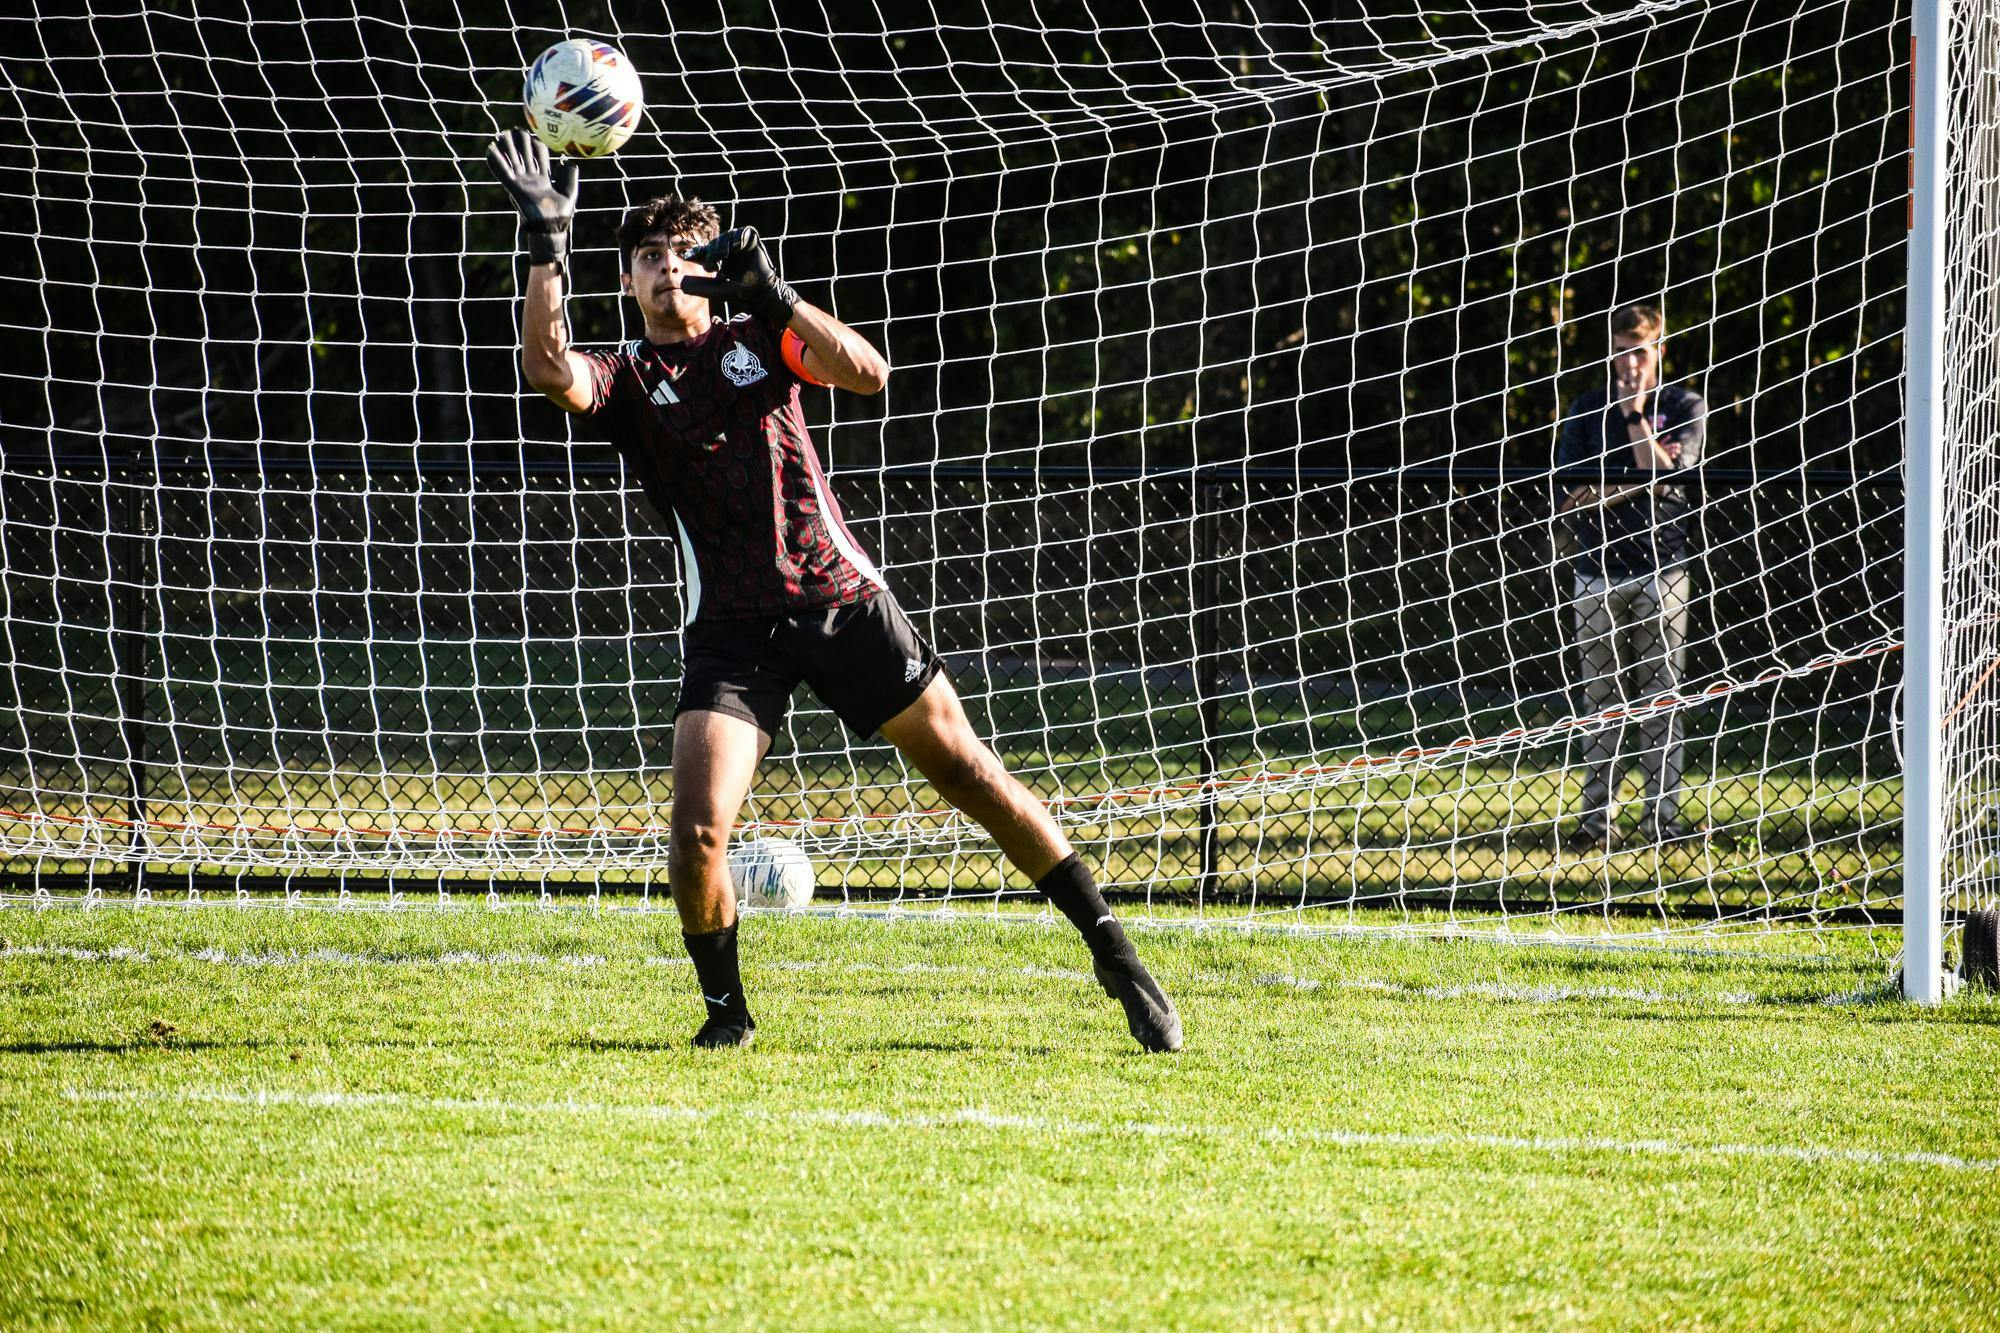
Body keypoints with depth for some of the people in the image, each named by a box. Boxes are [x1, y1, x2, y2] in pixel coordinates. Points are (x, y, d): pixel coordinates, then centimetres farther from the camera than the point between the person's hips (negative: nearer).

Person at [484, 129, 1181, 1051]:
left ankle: (1114, 956, 6)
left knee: (964, 768, 0)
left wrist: (770, 293, -19)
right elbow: (550, 370, -18)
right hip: (731, 625, 0)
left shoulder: (758, 340, 8)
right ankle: (724, 1008, 9)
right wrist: (547, 244, -25)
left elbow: (868, 373, -9)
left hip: (841, 596, 0)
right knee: (696, 833, -16)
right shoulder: (626, 380, 5)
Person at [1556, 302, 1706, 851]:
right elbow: (1569, 493, 1)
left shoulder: (1683, 406, 6)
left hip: (1660, 567, -1)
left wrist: (1636, 415, -9)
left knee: (1660, 693, -1)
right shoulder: (1586, 410, 10)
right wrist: (1634, 483, -10)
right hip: (1598, 570, 1)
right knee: (1601, 698, 1)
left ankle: (1661, 814, 1)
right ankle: (1596, 815, 3)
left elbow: (1664, 477, -9)